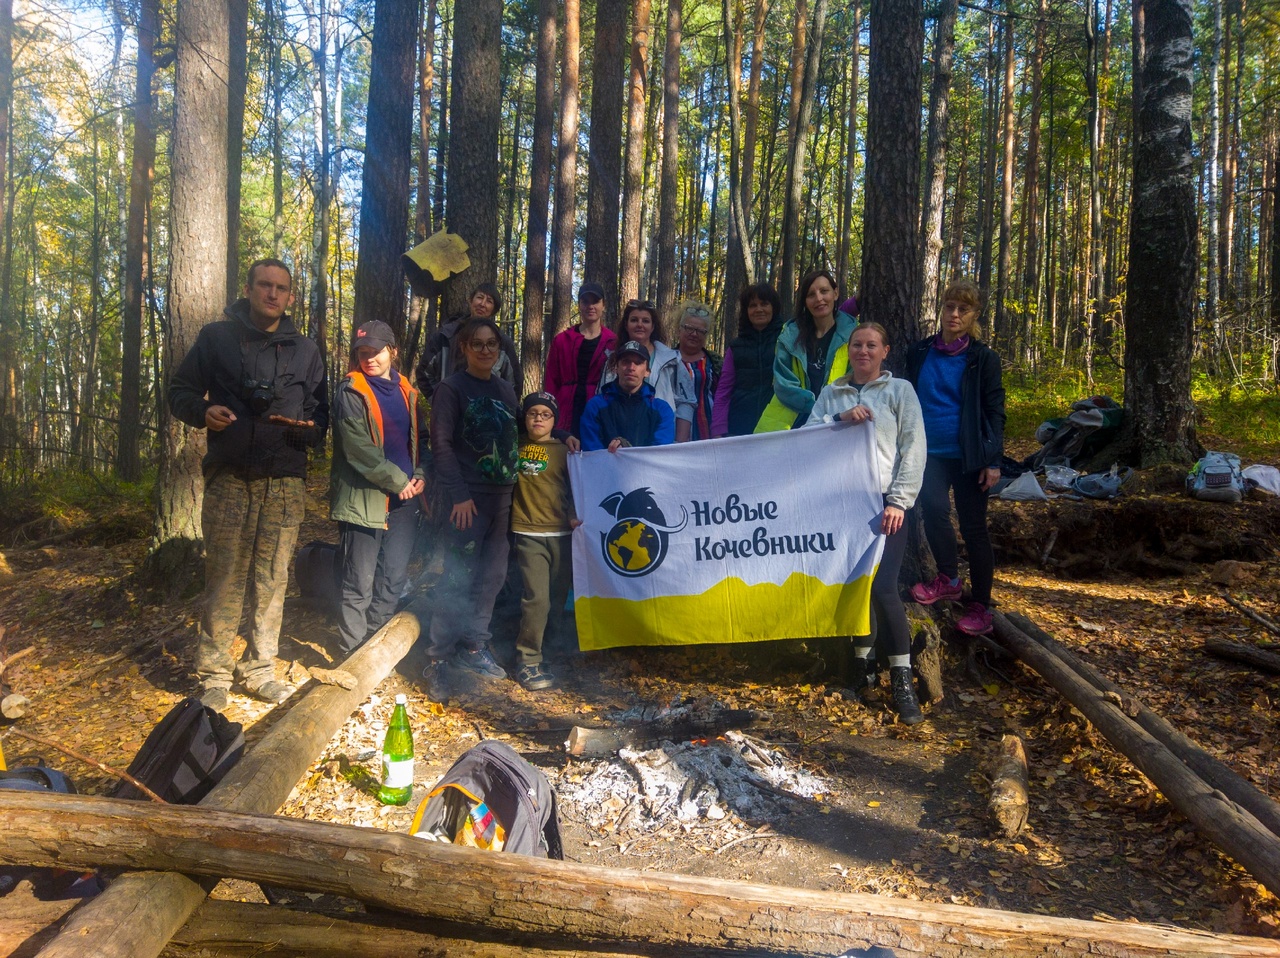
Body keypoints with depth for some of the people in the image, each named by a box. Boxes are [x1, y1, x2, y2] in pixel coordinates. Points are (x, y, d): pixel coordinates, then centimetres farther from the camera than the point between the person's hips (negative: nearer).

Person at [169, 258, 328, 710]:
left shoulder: (305, 350, 15)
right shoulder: (217, 337, 8)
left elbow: (321, 415, 16)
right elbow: (180, 390, 11)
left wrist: (307, 427, -8)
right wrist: (203, 411, -11)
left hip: (285, 482, 2)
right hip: (230, 477, -2)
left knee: (272, 581, 5)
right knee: (224, 579, -2)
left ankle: (260, 672, 16)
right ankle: (214, 675, 10)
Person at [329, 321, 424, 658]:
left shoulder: (406, 391, 13)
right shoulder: (351, 392, -6)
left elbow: (417, 438, 20)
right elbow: (359, 449, -14)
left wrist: (419, 475, 2)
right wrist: (398, 480, -12)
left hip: (404, 498, 6)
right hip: (364, 499, -6)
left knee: (394, 578, 10)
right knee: (360, 583, -1)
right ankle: (353, 654, 9)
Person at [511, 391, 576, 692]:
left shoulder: (564, 450, 7)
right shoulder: (516, 447, 7)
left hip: (562, 532, 2)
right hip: (529, 533, -2)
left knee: (558, 597, 11)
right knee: (537, 597, -12)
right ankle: (528, 661, -1)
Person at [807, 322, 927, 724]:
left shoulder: (900, 390, 8)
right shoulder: (831, 393, 15)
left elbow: (914, 449, 2)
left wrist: (899, 501, -8)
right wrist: (840, 418, -14)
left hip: (885, 502, -3)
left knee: (883, 587, -13)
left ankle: (902, 678, -2)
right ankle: (862, 660, 23)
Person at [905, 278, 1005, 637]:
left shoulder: (983, 358, 1)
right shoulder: (920, 352, 9)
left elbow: (994, 412, 0)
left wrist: (994, 460, -7)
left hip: (969, 455, -2)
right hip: (930, 451, 2)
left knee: (973, 526, 1)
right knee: (934, 509, -20)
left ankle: (980, 606, 11)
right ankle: (948, 579, 4)